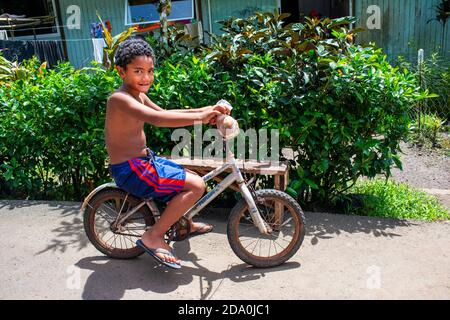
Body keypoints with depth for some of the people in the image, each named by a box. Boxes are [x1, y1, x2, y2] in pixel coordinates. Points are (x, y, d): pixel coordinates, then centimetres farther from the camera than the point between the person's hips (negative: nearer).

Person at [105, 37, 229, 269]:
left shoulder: (138, 95, 11)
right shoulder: (120, 99, -21)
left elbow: (164, 113, 15)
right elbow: (156, 119, -37)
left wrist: (202, 111, 3)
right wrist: (199, 117, -37)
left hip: (144, 160, 10)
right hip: (131, 170, -10)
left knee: (192, 178, 18)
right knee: (196, 186, -17)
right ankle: (153, 237, -8)